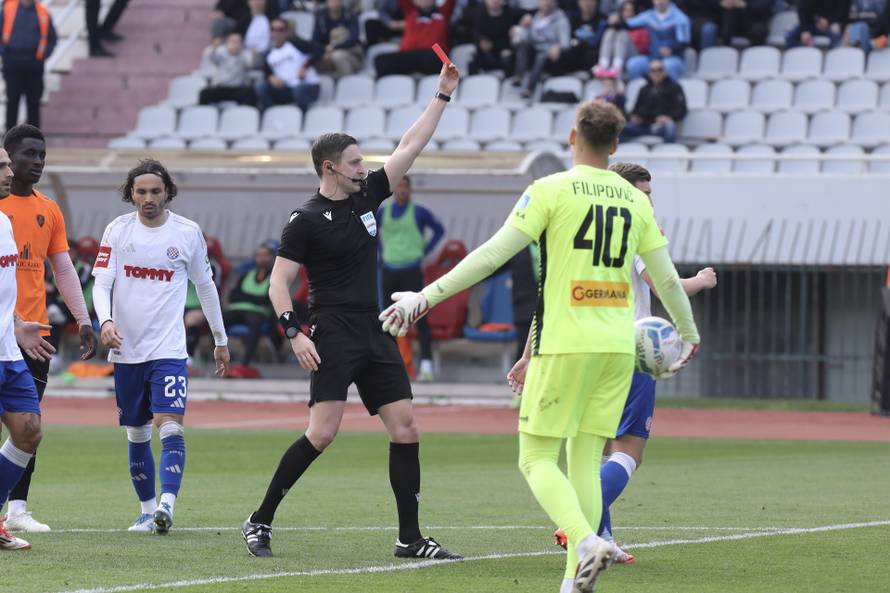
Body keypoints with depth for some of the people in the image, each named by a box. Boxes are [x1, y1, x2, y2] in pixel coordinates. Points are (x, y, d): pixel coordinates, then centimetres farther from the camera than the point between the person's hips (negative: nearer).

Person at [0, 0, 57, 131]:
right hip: (13, 64, 0)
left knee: (33, 102, 4)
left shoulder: (43, 13, 3)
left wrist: (44, 55, -2)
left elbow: (52, 38, 10)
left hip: (34, 65, 0)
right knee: (12, 101, 2)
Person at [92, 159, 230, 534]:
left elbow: (205, 286, 13)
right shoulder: (118, 230, 2)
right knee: (137, 435, 8)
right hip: (126, 350, 2)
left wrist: (220, 340, 18)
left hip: (168, 349, -2)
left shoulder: (188, 232, 1)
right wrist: (105, 321, -23)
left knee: (170, 426, -17)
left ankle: (166, 506, -27)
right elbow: (101, 282, -4)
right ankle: (147, 510, 17)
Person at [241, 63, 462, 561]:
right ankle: (260, 522, -5)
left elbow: (411, 147, 17)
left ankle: (410, 538, 4)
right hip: (334, 337, -7)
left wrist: (443, 94, 15)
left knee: (406, 428, 0)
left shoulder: (367, 196, 12)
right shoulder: (307, 220, -5)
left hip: (375, 334, 7)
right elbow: (279, 281, -5)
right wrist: (294, 333, -18)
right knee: (323, 432, -16)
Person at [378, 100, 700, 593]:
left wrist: (427, 296, -6)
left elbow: (492, 255, -11)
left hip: (565, 343, -5)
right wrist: (690, 334, 30)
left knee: (537, 459, 1)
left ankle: (586, 541, -24)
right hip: (618, 346, 5)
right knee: (585, 460, 10)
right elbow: (667, 279, 13)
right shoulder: (636, 200, 9)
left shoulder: (551, 190, -5)